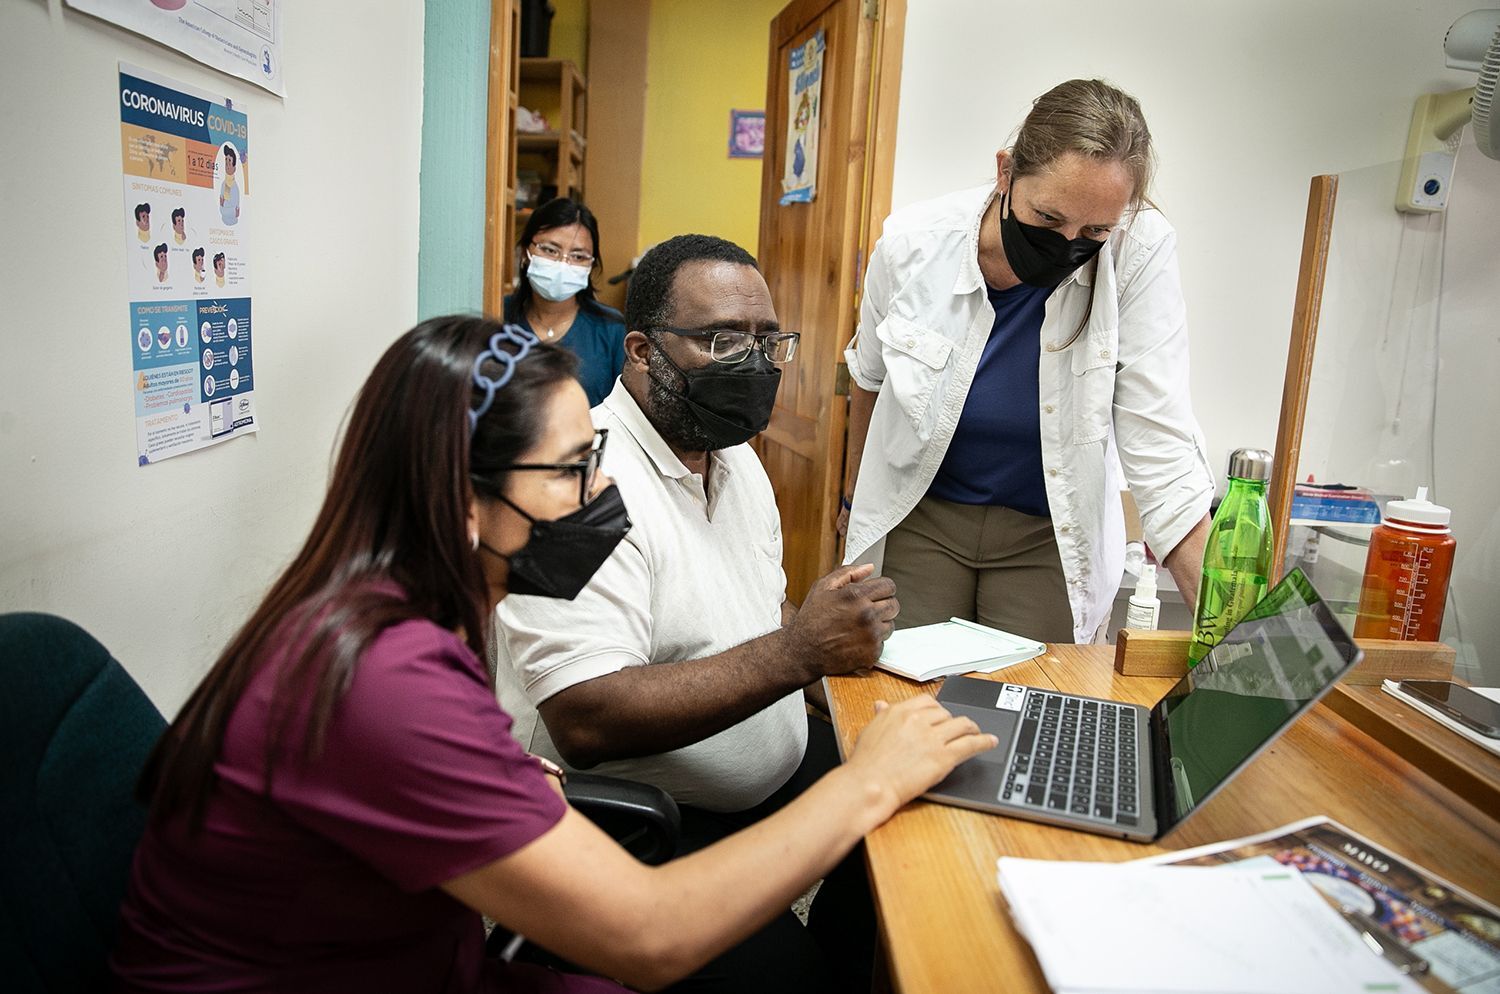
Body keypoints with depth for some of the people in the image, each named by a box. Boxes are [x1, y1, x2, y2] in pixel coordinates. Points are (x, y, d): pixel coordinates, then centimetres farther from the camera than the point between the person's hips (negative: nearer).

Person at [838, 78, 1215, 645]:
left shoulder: (1140, 254, -20)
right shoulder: (912, 243, -16)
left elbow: (1160, 449, -21)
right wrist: (854, 495, 16)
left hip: (1048, 537, 0)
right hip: (917, 518, 1)